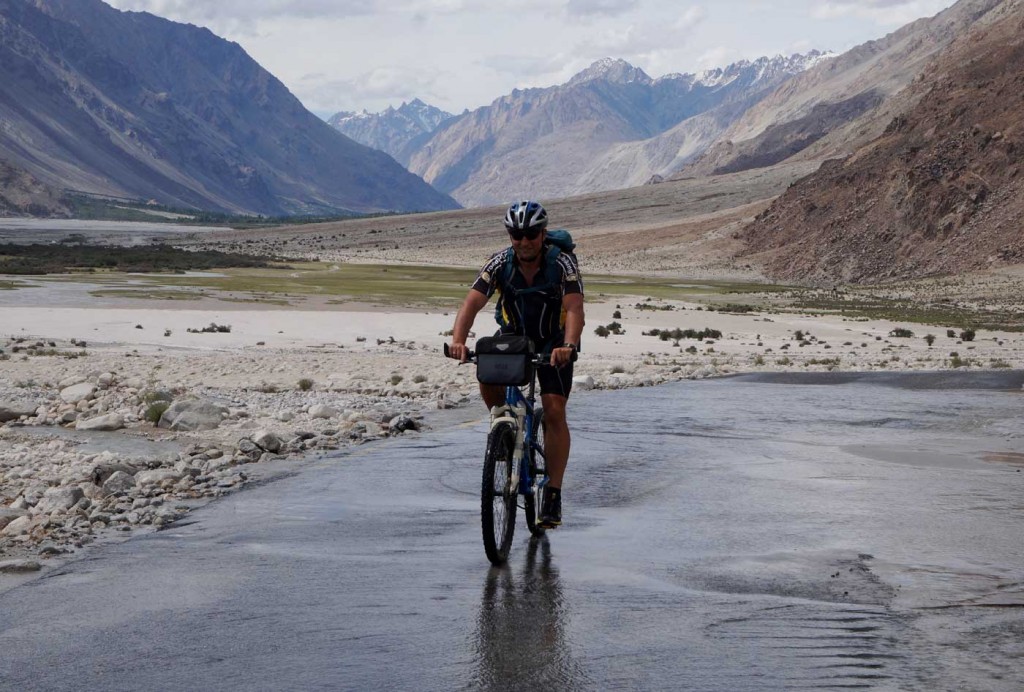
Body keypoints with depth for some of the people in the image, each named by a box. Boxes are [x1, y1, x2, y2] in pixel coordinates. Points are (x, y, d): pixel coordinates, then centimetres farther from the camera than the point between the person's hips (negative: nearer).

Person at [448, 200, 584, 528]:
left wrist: (568, 346, -56)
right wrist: (458, 340, -49)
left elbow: (574, 308, -37)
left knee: (554, 411, -14)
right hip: (512, 335, 2)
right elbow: (472, 303, -31)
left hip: (553, 341, -2)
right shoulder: (500, 263, -21)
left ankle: (553, 495, -6)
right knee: (488, 379, -26)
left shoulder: (562, 263, -26)